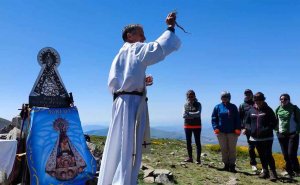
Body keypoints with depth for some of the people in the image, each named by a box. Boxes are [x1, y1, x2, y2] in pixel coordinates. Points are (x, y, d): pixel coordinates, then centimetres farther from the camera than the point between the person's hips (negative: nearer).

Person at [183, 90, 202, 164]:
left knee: (197, 142, -1)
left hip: (196, 126, -3)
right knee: (188, 142, 10)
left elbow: (198, 114, -16)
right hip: (187, 126, 4)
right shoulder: (186, 104, 6)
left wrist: (189, 113, -12)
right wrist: (193, 115, -16)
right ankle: (190, 158, 21)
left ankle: (198, 159, 4)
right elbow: (184, 115, -6)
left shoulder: (198, 104, -1)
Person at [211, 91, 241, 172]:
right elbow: (214, 118, 3)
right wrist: (216, 128, -8)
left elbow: (237, 119, 4)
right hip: (221, 132, 1)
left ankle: (232, 166, 12)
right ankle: (226, 164, 19)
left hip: (232, 132, 0)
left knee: (232, 149, 3)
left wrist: (238, 129, -6)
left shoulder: (233, 107, 6)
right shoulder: (217, 107, 5)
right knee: (224, 149, 7)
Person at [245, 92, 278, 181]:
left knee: (268, 155, -8)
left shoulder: (268, 110, -4)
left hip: (267, 138, -4)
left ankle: (273, 172, 5)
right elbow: (247, 122, 13)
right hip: (256, 138, 4)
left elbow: (274, 122, -6)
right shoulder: (251, 110, 6)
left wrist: (266, 129, -20)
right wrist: (249, 129, -6)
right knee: (261, 156, 13)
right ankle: (265, 171, 26)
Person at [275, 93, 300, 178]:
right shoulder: (278, 109, 6)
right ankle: (290, 172, 19)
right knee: (285, 155, 7)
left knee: (291, 154, -10)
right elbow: (276, 121, 15)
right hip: (282, 135, 4)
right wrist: (277, 131, 6)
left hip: (293, 134, -3)